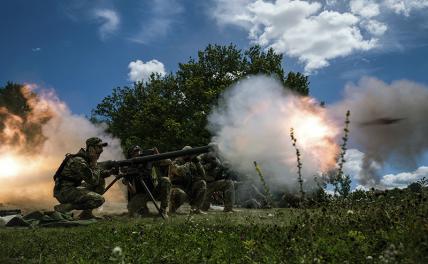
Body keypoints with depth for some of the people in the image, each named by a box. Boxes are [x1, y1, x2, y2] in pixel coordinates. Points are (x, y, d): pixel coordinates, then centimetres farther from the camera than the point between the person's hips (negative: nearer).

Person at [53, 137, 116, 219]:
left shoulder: (88, 159, 9)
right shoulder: (78, 161, -20)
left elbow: (100, 173, 19)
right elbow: (93, 180, -23)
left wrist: (110, 172, -1)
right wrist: (95, 165, -9)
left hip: (73, 188, 10)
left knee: (101, 182, 10)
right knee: (99, 200, -20)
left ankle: (87, 213, 7)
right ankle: (63, 207, -13)